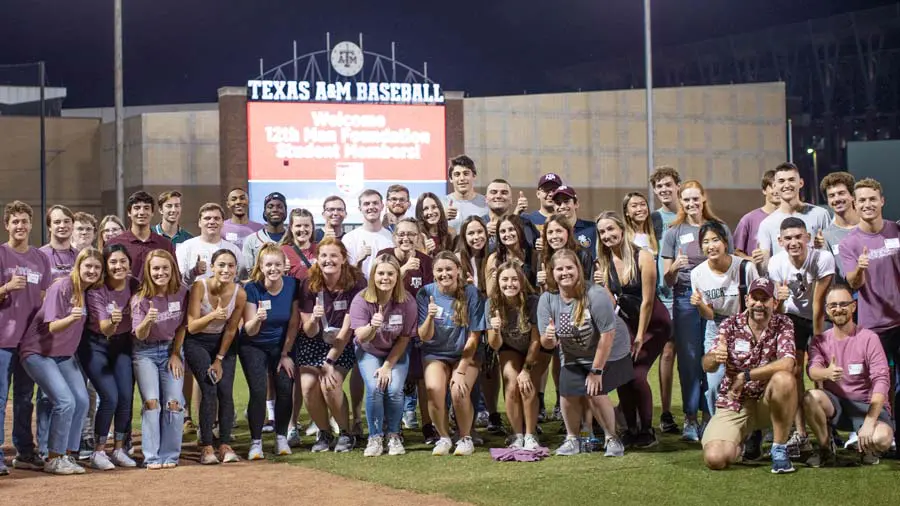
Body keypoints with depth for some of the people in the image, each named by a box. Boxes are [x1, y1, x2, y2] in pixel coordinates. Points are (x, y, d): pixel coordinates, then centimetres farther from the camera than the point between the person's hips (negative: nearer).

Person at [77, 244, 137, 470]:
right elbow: (104, 328, -33)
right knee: (110, 397, -15)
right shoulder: (96, 290, -22)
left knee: (126, 396, -5)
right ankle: (98, 452, -1)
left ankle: (119, 449, 12)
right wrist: (112, 321, -52)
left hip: (123, 344, 4)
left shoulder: (135, 286, -12)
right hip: (95, 345, -4)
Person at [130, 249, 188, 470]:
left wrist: (176, 354, 0)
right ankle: (152, 457, -9)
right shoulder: (140, 298, -14)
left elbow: (181, 327, 5)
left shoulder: (181, 293, -7)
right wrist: (147, 321, -38)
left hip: (171, 350, 2)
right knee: (151, 401, -15)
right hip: (145, 352, -2)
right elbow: (139, 335, -17)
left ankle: (169, 455, 0)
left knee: (174, 401, -9)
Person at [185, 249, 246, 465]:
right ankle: (206, 447, -14)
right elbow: (191, 327, -24)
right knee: (209, 390, -18)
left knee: (226, 392, -9)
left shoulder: (240, 294, -15)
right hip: (197, 342, -3)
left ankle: (225, 446, -2)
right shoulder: (200, 287, -23)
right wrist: (213, 315, -41)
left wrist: (220, 359, -3)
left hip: (222, 342, 3)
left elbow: (231, 330, -4)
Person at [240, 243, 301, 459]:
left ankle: (282, 437, 7)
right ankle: (256, 442, -6)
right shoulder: (252, 289, -19)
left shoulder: (293, 285, -14)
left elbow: (294, 323, -5)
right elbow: (250, 331, -21)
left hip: (281, 346, 2)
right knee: (258, 391, -16)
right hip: (254, 347, -2)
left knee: (285, 389, -11)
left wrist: (286, 354, -4)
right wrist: (257, 319, -43)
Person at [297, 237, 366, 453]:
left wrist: (330, 361, -18)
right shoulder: (309, 285, -10)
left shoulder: (355, 283, -17)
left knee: (329, 384, -24)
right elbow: (309, 332, -8)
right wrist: (313, 319, -32)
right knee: (308, 385, -19)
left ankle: (345, 434, -1)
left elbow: (347, 328, -16)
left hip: (343, 345, -2)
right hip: (313, 344, 3)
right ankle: (323, 433, 6)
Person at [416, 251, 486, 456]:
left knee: (459, 391, -27)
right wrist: (430, 317, -30)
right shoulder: (425, 294, -8)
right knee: (434, 388, -27)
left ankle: (465, 438, 0)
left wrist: (461, 370, -14)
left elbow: (474, 336, -9)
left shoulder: (471, 293, -12)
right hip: (435, 354, 1)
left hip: (466, 355, -1)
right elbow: (424, 337, -9)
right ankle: (444, 438, -4)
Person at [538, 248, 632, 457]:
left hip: (607, 353, -4)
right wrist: (548, 338, -37)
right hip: (573, 355, 4)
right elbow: (547, 344, -11)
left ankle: (612, 438, 8)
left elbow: (608, 334, -26)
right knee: (569, 394, -8)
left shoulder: (596, 295, -30)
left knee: (595, 394, -15)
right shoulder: (547, 300, -15)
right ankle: (572, 439, 17)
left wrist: (596, 371, -20)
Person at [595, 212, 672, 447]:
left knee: (636, 374, -17)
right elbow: (611, 302, 0)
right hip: (627, 322, 5)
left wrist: (639, 337, -15)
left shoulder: (642, 257, -17)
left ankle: (647, 431, -2)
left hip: (654, 323, -5)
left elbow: (647, 300, -16)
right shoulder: (604, 263, -2)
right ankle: (631, 430, 7)